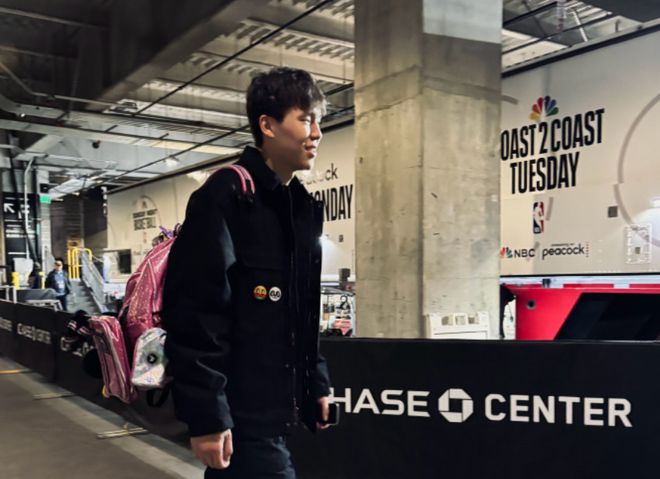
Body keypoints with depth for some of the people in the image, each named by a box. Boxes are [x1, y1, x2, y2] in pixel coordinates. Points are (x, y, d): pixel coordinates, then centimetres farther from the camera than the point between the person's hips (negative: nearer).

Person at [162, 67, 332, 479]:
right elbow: (194, 311, -20)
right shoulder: (226, 196, -15)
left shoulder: (303, 206, 12)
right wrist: (205, 414, -21)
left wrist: (317, 383, 16)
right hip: (240, 413, -8)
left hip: (279, 408, 8)